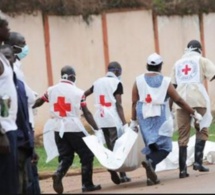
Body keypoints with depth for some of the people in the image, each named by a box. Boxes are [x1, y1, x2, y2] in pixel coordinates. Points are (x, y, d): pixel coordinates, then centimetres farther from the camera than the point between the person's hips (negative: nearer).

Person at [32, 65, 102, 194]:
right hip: (74, 129, -4)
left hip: (58, 129, 4)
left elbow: (38, 102, 20)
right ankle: (87, 184, 9)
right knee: (87, 155, 10)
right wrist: (97, 129, -2)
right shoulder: (78, 92, -4)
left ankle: (58, 174, -17)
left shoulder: (51, 90, 6)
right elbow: (87, 113, -6)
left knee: (65, 157, 11)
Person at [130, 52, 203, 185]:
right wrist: (194, 113, 8)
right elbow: (179, 100, -1)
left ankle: (151, 176, 3)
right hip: (161, 119, -3)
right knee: (165, 147, 0)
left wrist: (134, 121, 8)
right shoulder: (165, 81, -2)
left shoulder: (139, 81, 4)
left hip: (145, 119, 3)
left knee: (151, 146, 11)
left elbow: (134, 102, 1)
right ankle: (150, 162, -28)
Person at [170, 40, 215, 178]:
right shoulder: (201, 60, 9)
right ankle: (198, 161, -2)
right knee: (202, 130, 11)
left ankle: (182, 169, -2)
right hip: (198, 99, -3)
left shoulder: (178, 63, 20)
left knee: (183, 135, 3)